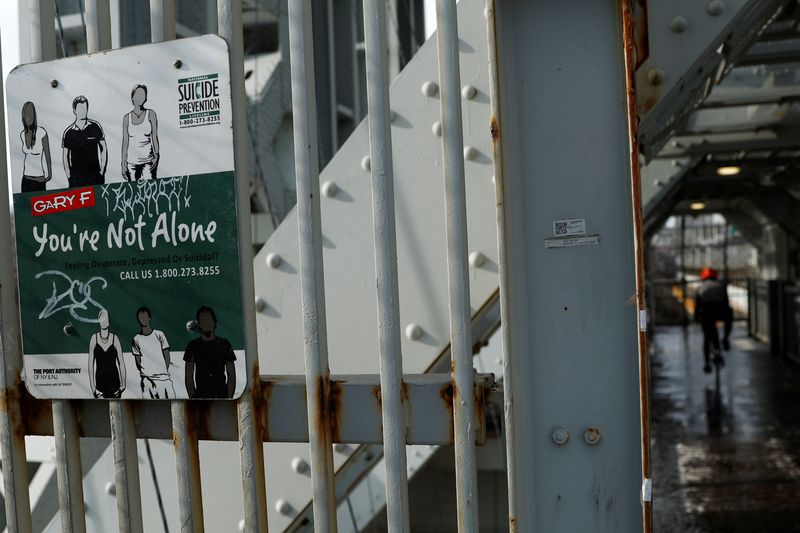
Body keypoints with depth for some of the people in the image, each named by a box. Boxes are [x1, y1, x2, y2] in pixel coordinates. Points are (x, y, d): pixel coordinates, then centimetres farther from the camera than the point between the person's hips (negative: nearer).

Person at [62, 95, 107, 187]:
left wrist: (102, 171, 0)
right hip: (76, 177, 0)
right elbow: (65, 156, 9)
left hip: (95, 175, 0)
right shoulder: (68, 132, 2)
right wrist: (69, 177, 2)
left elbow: (103, 150, 6)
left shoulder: (95, 127, 2)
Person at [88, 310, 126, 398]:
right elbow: (90, 363, 2)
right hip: (100, 381, 0)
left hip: (114, 381, 0)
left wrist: (123, 383, -1)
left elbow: (121, 362, 2)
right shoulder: (94, 338, 0)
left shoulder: (115, 338, 0)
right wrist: (92, 385, -3)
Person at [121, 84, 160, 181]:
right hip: (131, 161, 2)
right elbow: (125, 142, 8)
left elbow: (154, 137, 2)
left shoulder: (150, 114, 3)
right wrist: (123, 164, 5)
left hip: (148, 159, -2)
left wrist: (156, 155, -10)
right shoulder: (127, 118, 6)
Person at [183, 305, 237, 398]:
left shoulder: (224, 344, 8)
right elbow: (189, 375, 7)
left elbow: (231, 374, 8)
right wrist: (192, 396, -3)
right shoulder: (193, 345, 7)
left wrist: (229, 397, -1)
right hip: (201, 395, 0)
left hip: (222, 394, 0)